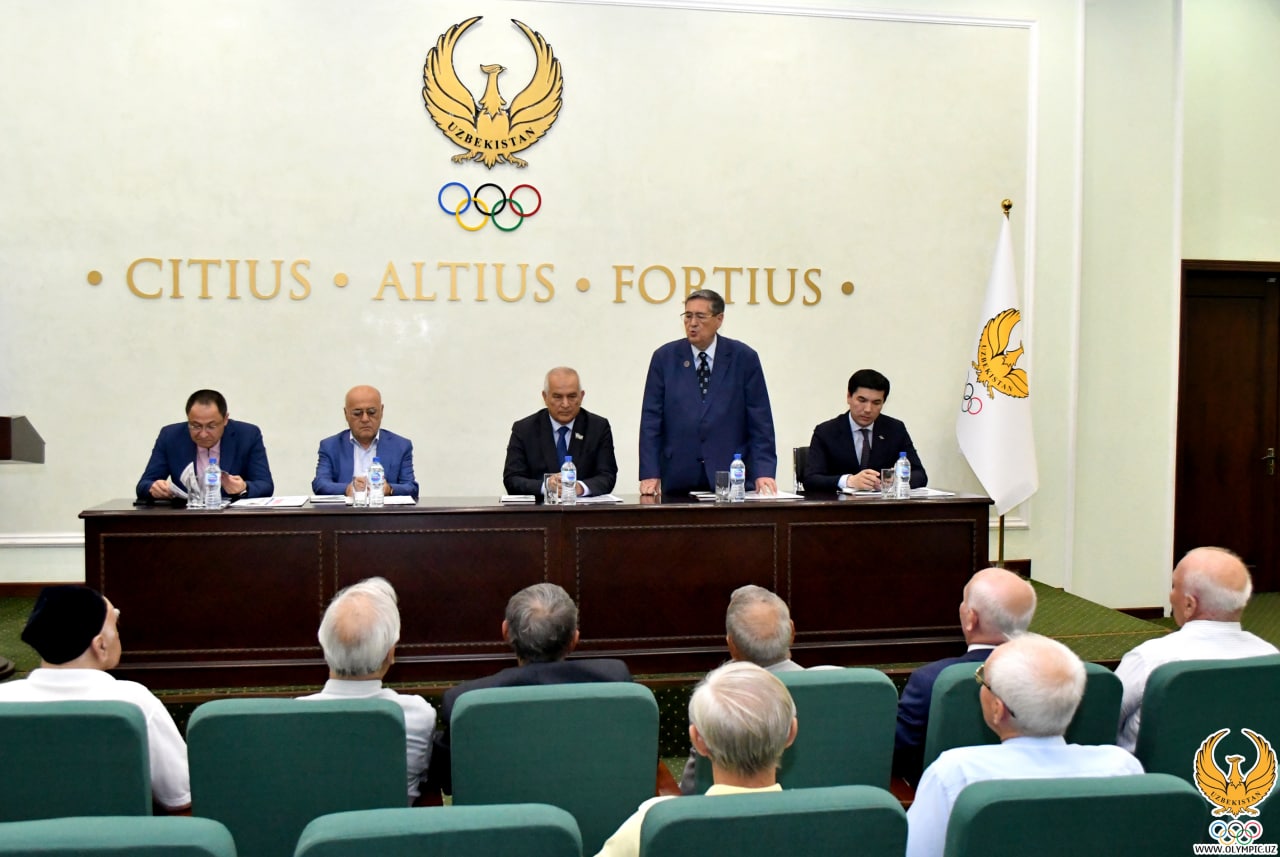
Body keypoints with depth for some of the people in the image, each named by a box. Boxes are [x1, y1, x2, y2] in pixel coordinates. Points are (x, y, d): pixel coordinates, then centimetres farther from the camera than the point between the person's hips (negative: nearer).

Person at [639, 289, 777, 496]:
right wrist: (650, 474, -7)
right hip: (678, 478, 1)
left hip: (731, 476, 0)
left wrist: (763, 471, -10)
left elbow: (760, 421, 1)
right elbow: (651, 420, 2)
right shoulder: (664, 358, 5)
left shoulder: (744, 358, 3)